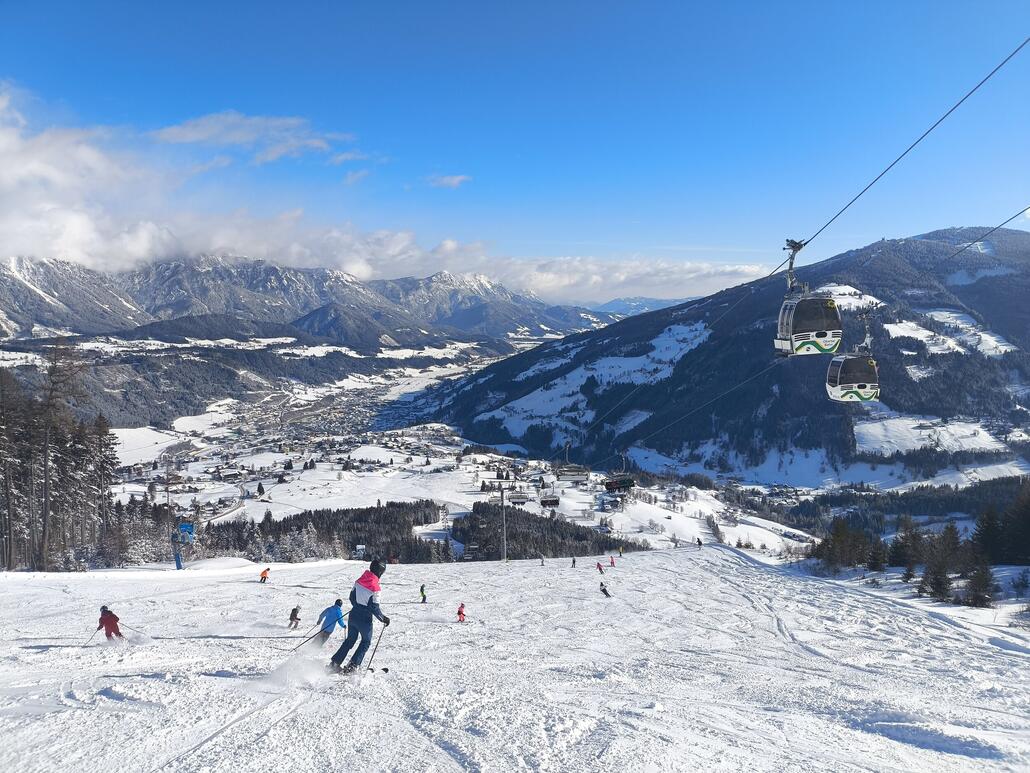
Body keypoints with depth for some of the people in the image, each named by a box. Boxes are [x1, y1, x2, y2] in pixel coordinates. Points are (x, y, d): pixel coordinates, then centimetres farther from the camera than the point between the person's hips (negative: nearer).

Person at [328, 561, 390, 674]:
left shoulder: (359, 581, -1)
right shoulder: (375, 587, -21)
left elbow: (352, 597, 10)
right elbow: (374, 608, -19)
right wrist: (383, 618, -5)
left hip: (353, 615, 6)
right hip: (365, 619, -6)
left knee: (350, 640, 21)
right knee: (366, 642, 15)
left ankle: (335, 662, 17)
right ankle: (352, 666, 7)